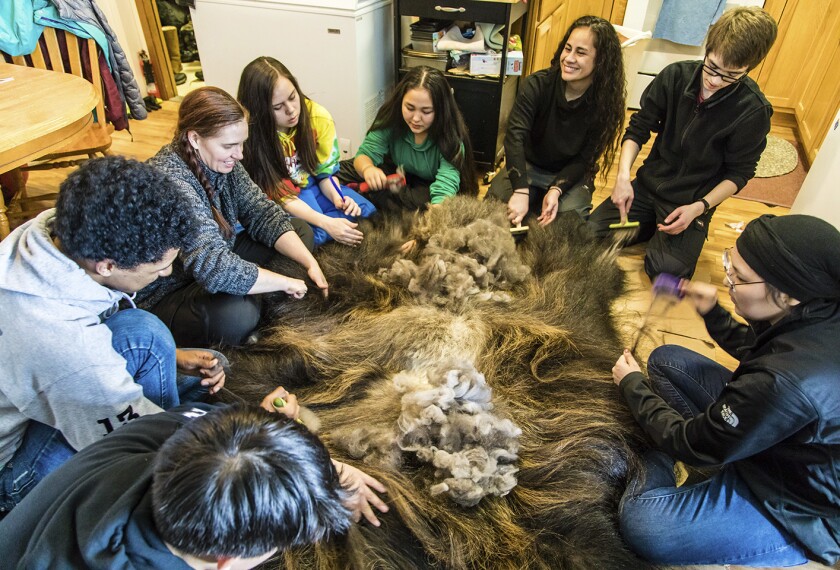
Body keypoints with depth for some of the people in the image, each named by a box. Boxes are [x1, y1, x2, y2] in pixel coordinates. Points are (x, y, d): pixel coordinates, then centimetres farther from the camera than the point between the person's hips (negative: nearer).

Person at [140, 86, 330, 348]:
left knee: (301, 231, 4)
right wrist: (285, 282, -28)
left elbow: (262, 213, -4)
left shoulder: (218, 159, -6)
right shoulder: (170, 182, -31)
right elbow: (215, 268, -40)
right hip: (166, 296, -9)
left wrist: (310, 263, -16)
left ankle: (263, 307, -4)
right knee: (236, 314, -40)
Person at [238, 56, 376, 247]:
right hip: (282, 201, -3)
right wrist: (327, 223, -39)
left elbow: (326, 171, -4)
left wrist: (337, 198, -27)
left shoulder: (319, 117, -17)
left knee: (367, 212, -17)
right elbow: (282, 197, -24)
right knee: (310, 235, -32)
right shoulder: (251, 137, -26)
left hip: (313, 186, 4)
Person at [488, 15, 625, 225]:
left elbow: (583, 160, -12)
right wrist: (521, 191, -44)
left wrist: (556, 190, -33)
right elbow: (515, 136, -30)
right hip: (528, 165, 0)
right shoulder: (538, 84, -18)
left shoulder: (605, 103, -15)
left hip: (571, 175, 0)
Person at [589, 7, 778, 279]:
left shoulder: (754, 111, -14)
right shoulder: (676, 76, -8)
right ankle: (652, 228, 12)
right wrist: (623, 176, -17)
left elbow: (738, 173, -5)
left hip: (691, 204, -3)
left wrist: (698, 208, -19)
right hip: (648, 186, 3)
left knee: (666, 271, -24)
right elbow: (637, 128, -2)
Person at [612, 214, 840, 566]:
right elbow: (756, 350, 14)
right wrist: (712, 313, 3)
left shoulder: (791, 381, -40)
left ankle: (657, 464, 3)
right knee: (665, 359, 5)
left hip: (800, 511, -8)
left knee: (639, 521, -26)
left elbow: (694, 446, -22)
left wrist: (632, 386, -9)